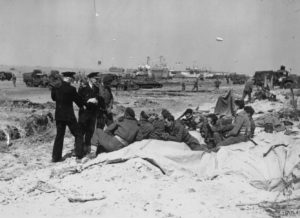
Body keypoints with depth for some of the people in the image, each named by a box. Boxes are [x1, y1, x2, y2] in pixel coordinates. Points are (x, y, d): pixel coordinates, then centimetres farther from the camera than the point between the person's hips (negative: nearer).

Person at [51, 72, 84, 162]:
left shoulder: (56, 89, -1)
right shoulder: (71, 89, -14)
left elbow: (53, 98, 15)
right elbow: (78, 100, -1)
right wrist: (82, 106, 18)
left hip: (58, 115, 5)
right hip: (69, 116, -5)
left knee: (59, 135, 13)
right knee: (78, 134, 11)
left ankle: (56, 156, 12)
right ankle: (79, 154, 10)